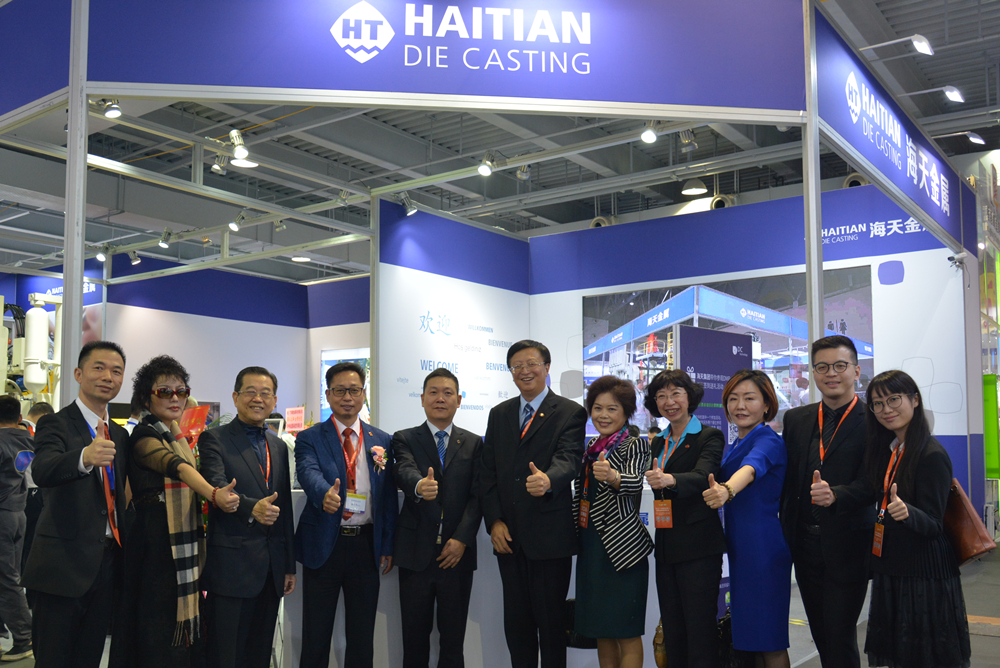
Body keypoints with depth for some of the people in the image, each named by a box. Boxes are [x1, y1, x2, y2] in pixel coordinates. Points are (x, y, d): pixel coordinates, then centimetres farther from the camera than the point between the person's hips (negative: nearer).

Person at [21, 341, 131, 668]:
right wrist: (85, 457, -47)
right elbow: (42, 472, -28)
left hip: (108, 565, 6)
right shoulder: (56, 425, -7)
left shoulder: (119, 435, 15)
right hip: (64, 564, -6)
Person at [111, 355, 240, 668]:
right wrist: (214, 494, -45)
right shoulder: (144, 435, -11)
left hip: (185, 542, 8)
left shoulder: (177, 436, 15)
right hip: (156, 541, -8)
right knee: (159, 622, -5)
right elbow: (177, 467, -29)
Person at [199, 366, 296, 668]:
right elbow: (217, 490, -18)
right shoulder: (214, 439, -2)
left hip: (271, 570, 6)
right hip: (231, 565, -5)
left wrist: (289, 566, 16)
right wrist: (251, 508, -37)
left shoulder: (279, 447, 17)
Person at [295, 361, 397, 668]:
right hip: (324, 546, -2)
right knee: (316, 635, 6)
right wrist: (324, 494, -43)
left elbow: (389, 496, 7)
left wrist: (387, 546, 1)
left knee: (363, 635, 10)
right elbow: (309, 473, -21)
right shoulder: (310, 439, 0)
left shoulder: (382, 442, 8)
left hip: (367, 545, 2)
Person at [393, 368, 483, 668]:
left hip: (457, 553, 1)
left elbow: (477, 495, 2)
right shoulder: (404, 439, 5)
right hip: (416, 553, -1)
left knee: (454, 638, 6)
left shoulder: (474, 443, 10)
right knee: (414, 637, 6)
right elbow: (405, 471, -16)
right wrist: (419, 486, -40)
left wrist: (462, 538, -11)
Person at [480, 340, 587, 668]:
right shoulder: (499, 414, 12)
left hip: (550, 537, -4)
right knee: (516, 622, 12)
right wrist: (494, 521, -2)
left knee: (551, 621, 2)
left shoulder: (570, 413, -2)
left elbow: (568, 460, -18)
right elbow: (488, 471, 9)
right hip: (508, 535, 5)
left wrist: (548, 480, -41)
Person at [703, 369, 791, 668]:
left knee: (768, 640, -2)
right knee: (747, 633, 14)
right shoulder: (736, 446, 14)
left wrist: (727, 490, -53)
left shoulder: (768, 441, -13)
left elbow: (752, 467, -35)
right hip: (740, 547, 9)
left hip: (763, 547, -9)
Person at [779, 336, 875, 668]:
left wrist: (835, 495, -33)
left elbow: (871, 482, -15)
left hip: (847, 547, -5)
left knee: (840, 636, -1)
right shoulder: (795, 419, 9)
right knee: (820, 633, 15)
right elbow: (788, 478, 10)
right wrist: (787, 533, 4)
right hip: (806, 542, 5)